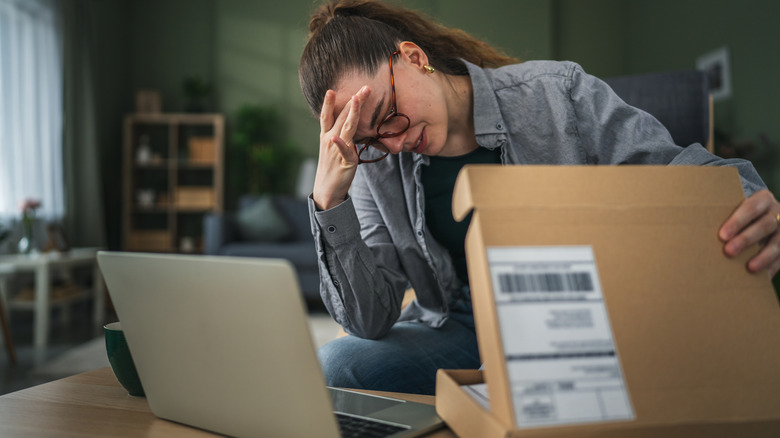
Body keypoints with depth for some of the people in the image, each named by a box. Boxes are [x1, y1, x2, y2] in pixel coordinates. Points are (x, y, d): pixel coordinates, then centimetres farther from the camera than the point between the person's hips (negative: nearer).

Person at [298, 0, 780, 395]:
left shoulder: (557, 94, -8)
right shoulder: (374, 164, -2)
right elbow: (370, 321, -7)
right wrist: (330, 199, -21)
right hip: (460, 329, 2)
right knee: (332, 367, -22)